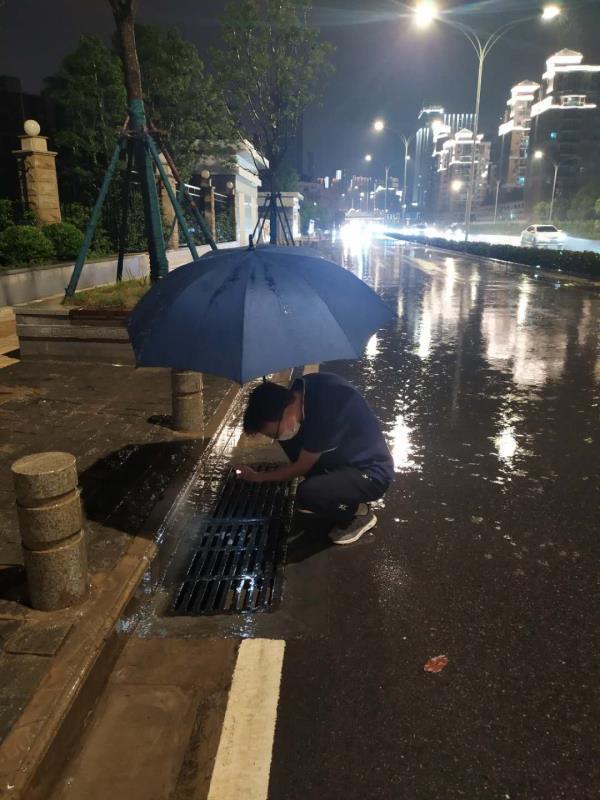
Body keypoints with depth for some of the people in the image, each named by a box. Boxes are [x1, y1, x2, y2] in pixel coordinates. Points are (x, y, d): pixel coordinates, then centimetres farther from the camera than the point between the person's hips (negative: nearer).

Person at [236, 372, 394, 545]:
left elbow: (301, 467, -18)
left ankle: (359, 514, 0)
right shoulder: (302, 389, -12)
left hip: (372, 472, -8)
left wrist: (259, 477, -5)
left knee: (307, 494, -29)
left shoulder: (324, 412, -34)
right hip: (344, 454, 8)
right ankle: (327, 486, 12)